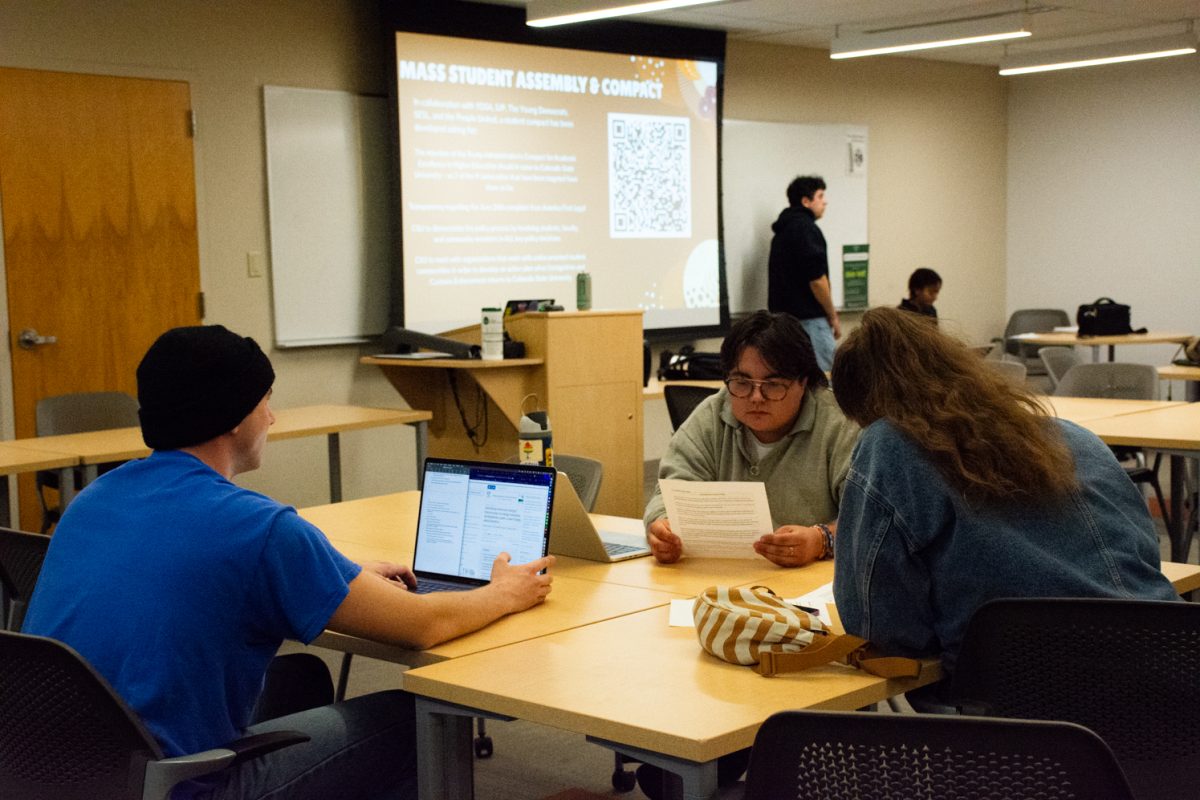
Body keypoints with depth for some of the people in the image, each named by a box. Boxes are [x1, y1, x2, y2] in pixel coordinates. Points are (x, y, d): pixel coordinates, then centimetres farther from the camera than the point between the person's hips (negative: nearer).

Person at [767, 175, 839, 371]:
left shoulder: (783, 231, 18)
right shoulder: (806, 228, -12)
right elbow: (816, 279, -17)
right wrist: (833, 316, -6)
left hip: (784, 315, 10)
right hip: (808, 318, -10)